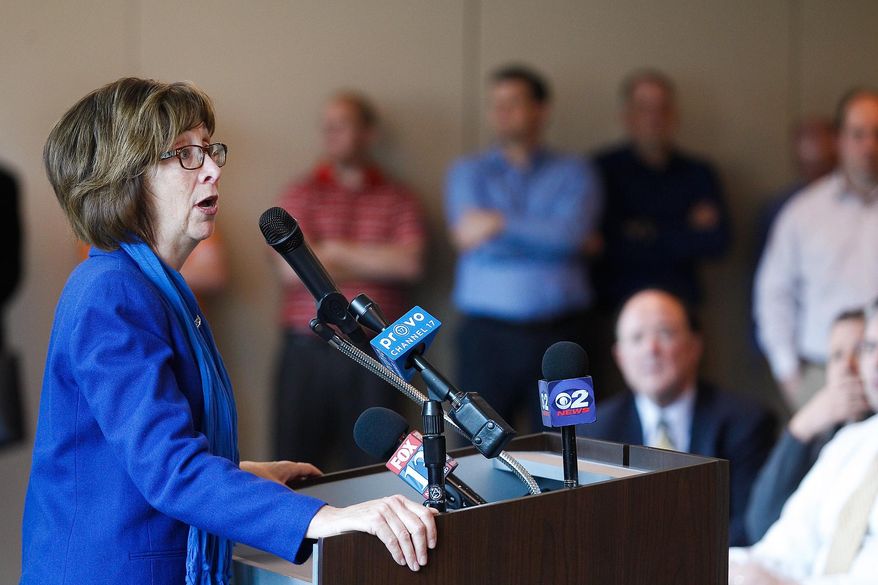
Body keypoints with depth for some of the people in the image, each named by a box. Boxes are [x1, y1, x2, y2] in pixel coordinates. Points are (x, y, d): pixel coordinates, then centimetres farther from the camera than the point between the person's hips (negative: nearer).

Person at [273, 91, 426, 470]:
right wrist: (378, 263, -3)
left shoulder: (398, 200, 9)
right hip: (308, 350, 0)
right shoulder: (301, 194, 8)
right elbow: (293, 269, -6)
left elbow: (411, 264, -8)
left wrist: (336, 251, -4)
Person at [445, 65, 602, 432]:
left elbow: (573, 233, -9)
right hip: (487, 333, 0)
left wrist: (501, 223, -12)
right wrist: (546, 237, -4)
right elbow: (470, 239, -5)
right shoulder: (468, 173, 12)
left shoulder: (573, 174, 10)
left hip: (559, 333, 0)